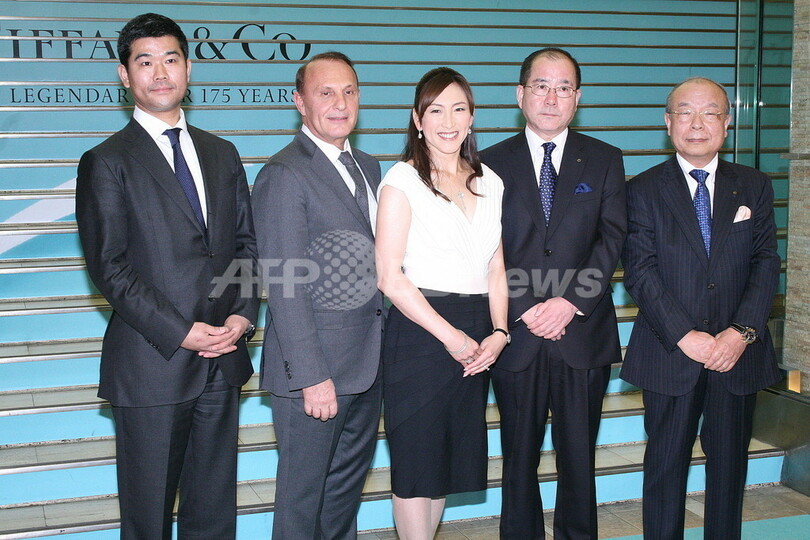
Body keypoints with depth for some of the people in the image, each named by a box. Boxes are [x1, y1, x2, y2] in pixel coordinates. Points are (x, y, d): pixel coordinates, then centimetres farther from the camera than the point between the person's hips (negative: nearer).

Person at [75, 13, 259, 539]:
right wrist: (181, 333, -16)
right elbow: (109, 267, -10)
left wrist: (244, 314, -4)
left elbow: (247, 243, 13)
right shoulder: (106, 162, -4)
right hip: (153, 363, -4)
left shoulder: (222, 154, 13)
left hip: (223, 358, 5)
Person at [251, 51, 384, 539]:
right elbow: (286, 287, -17)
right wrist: (312, 376, -20)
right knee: (304, 491, 7)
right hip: (315, 366, -8)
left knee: (349, 481, 21)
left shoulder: (369, 168, 13)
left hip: (368, 363, 8)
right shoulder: (284, 174, -13)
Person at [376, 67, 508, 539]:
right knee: (417, 458, 3)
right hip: (420, 331, -6)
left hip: (476, 338, 6)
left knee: (450, 454, 14)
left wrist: (498, 332, -1)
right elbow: (390, 277, -11)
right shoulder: (403, 181, -6)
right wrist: (449, 335, -13)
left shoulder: (490, 183, 12)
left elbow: (496, 269, 14)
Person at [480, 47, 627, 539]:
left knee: (579, 457, 8)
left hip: (584, 335, 0)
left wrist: (570, 303, -14)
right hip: (516, 334, 0)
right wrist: (524, 310, -11)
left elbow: (612, 240, -2)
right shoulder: (492, 163, 5)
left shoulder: (605, 161, 7)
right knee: (519, 458, 9)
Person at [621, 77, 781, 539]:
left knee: (730, 462, 11)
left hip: (738, 351, 2)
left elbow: (767, 264, 1)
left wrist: (742, 332, -13)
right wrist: (684, 336, -16)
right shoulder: (644, 189, 0)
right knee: (666, 463, 6)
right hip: (669, 351, -2)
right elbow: (640, 271, -7)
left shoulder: (755, 187, 7)